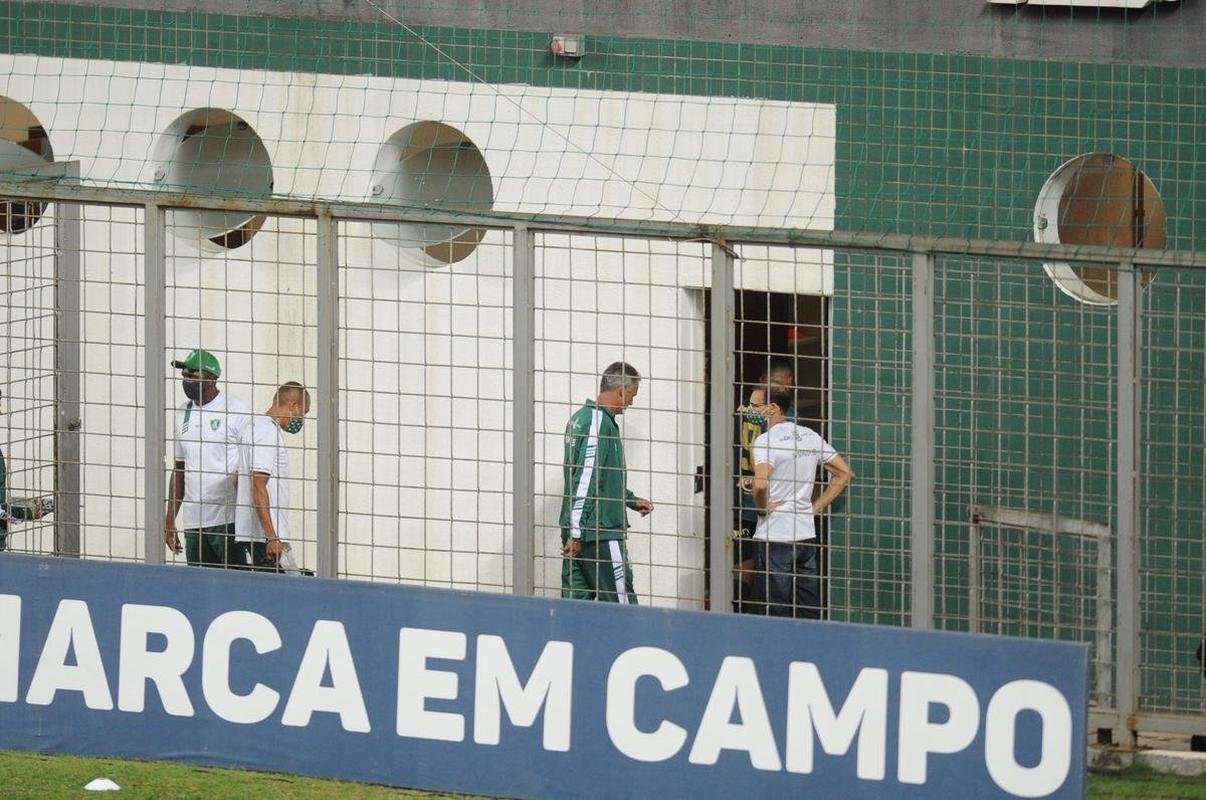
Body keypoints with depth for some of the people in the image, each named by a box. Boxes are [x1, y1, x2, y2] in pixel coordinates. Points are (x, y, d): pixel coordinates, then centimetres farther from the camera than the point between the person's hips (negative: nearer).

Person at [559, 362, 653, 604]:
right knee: (621, 602, -5)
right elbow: (586, 480, -19)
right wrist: (577, 534, -21)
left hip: (576, 531, 9)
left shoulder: (580, 418, 15)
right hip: (601, 531, -9)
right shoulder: (600, 423, -14)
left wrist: (632, 501, 30)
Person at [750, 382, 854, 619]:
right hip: (807, 535, 7)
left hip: (774, 538, -7)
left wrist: (763, 507, -10)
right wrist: (816, 507, 12)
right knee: (810, 615, 9)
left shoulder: (766, 441, -14)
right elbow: (845, 473, 14)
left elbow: (760, 485, -30)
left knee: (778, 616, -2)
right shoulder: (810, 436, 8)